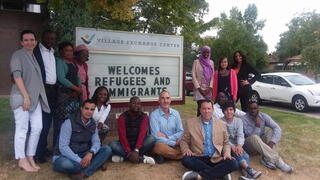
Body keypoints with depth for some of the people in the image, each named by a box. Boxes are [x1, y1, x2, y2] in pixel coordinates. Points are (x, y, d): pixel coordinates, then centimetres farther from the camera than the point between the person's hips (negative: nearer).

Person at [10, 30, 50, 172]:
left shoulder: (34, 56, 19)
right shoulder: (17, 55, -2)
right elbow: (16, 76, -12)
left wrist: (31, 96, 13)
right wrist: (25, 96, -18)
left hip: (36, 98, 7)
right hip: (22, 97, -7)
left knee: (37, 128, 4)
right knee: (22, 129, -2)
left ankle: (30, 158, 15)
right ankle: (22, 160, 8)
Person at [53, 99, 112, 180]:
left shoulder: (93, 124, 2)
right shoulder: (69, 122, -16)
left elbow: (96, 142, -1)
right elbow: (63, 147, -21)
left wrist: (90, 153, -25)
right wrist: (79, 161, -28)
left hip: (83, 155, 6)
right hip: (66, 157, -5)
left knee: (107, 149, -13)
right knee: (66, 164, -41)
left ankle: (83, 173, -27)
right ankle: (96, 165, -18)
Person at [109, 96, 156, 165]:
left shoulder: (144, 117, -4)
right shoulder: (122, 117, -5)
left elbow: (142, 133, -18)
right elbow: (122, 135, -16)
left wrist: (136, 150, -33)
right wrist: (129, 152, -29)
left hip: (139, 145, 0)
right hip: (126, 145, 0)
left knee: (152, 139, -28)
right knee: (112, 144, -28)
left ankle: (123, 156, -24)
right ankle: (141, 158, -29)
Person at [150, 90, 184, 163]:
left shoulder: (176, 113, 7)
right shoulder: (154, 115, -6)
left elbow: (181, 132, 4)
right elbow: (156, 136, -13)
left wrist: (167, 137, -12)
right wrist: (174, 143, -16)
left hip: (175, 144, 4)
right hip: (161, 144, -4)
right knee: (159, 147, -38)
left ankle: (163, 156, -9)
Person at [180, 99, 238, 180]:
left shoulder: (221, 124, 10)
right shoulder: (190, 123, 5)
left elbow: (226, 143, 15)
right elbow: (184, 141, 9)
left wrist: (227, 154, -5)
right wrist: (186, 149, -12)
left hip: (216, 159, 1)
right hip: (199, 158, -1)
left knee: (233, 164, -25)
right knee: (186, 159, -30)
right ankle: (221, 172, -19)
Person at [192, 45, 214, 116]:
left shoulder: (211, 62, 12)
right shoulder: (196, 62, 0)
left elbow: (212, 76, 9)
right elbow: (193, 76, -4)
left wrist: (210, 88, -3)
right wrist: (199, 88, -10)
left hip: (208, 89, 4)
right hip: (199, 88, -4)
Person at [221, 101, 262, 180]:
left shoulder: (238, 121, 3)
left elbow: (240, 135, -8)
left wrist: (239, 145, -28)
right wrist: (231, 146, -30)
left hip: (236, 145, 4)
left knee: (245, 155, -24)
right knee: (236, 153, -32)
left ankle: (246, 173, -41)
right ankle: (249, 169, -40)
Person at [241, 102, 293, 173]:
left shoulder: (263, 116, -6)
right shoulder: (244, 119, -17)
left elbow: (277, 128, -17)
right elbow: (251, 137, -20)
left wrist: (271, 142, -31)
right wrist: (257, 126, -30)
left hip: (262, 143, 4)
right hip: (250, 146, -4)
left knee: (271, 131, -20)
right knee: (254, 137, -37)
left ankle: (268, 159, -28)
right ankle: (277, 161, -35)